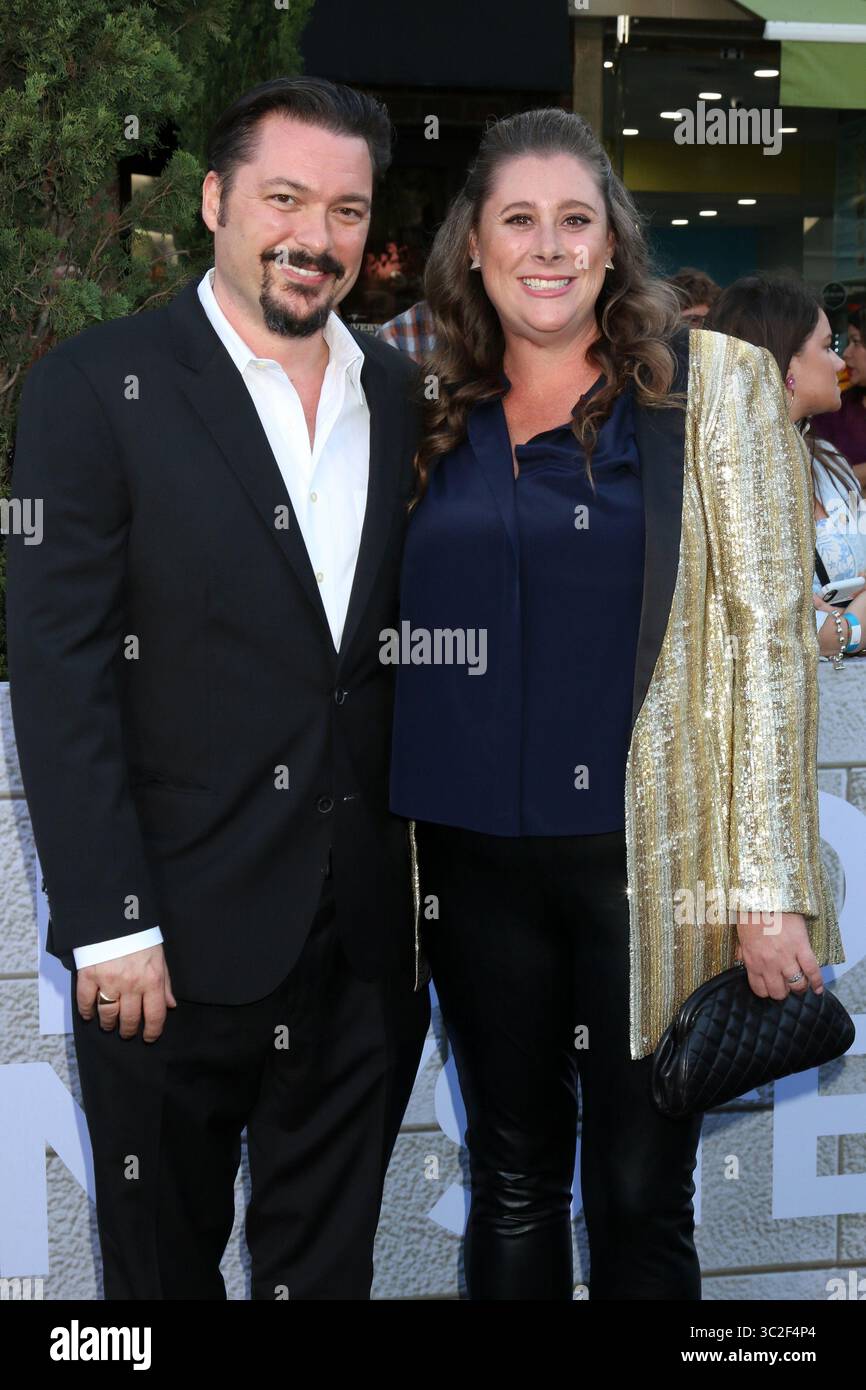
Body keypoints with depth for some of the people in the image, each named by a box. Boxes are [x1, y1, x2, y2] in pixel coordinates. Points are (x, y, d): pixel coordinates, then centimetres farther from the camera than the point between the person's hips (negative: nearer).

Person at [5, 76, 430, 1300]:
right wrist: (109, 925, -15)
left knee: (330, 1258, 16)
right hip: (180, 931, -3)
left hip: (367, 934, 4)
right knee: (164, 1260, 15)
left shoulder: (402, 395, 7)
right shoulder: (98, 387, -8)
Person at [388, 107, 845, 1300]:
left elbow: (771, 629, -7)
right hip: (476, 859, 4)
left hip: (649, 856, -3)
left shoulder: (713, 382, -2)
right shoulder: (442, 412, 9)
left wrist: (769, 881, -12)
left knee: (641, 1200, 8)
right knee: (510, 1181, 16)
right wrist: (398, 850, 9)